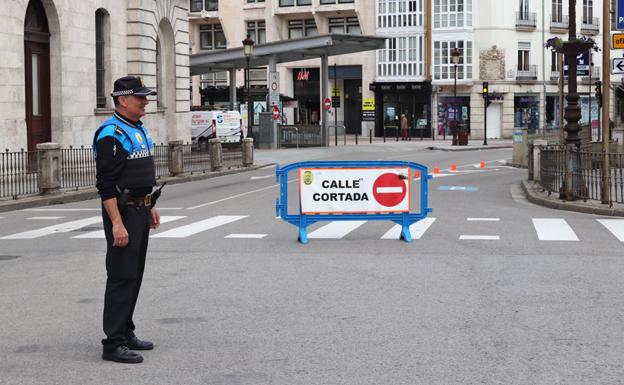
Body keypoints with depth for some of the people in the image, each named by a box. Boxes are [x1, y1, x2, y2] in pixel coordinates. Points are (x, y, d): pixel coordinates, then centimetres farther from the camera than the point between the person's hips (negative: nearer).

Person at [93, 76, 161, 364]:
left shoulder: (139, 130, 13)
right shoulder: (111, 134, -17)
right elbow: (106, 185, -21)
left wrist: (150, 207, 21)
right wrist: (117, 224, -25)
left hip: (140, 210, 9)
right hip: (122, 211, -9)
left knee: (134, 275, 14)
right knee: (121, 277, -7)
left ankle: (126, 333, 24)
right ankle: (113, 344, -4)